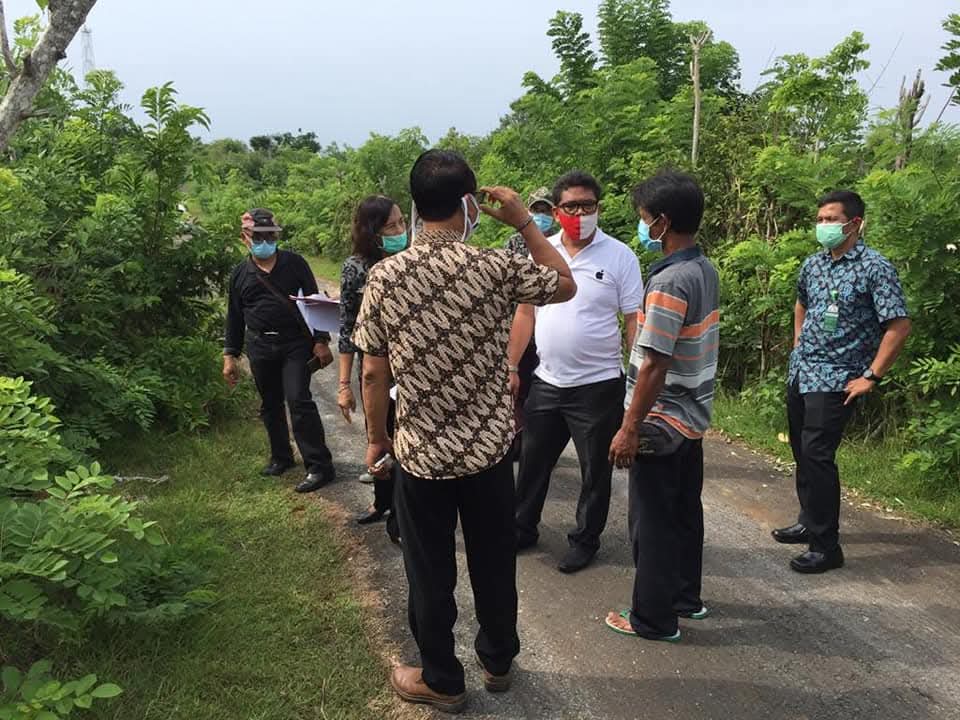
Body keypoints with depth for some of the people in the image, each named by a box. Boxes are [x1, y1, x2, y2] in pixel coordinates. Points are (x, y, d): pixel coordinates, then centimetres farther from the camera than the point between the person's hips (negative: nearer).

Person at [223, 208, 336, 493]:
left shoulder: (294, 263, 0)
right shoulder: (240, 274, 8)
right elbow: (234, 317, 13)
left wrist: (321, 341, -5)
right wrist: (230, 356, 9)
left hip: (295, 344, -4)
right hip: (260, 349, 4)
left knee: (299, 401, -13)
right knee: (270, 405, 13)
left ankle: (319, 466, -8)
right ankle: (281, 457, 31)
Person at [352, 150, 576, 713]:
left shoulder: (384, 276, -10)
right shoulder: (497, 268, -11)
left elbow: (374, 373, -6)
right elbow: (566, 285, 7)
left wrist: (377, 438, 8)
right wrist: (526, 223, 7)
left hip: (421, 454, 0)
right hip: (490, 449, 1)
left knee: (431, 573, 16)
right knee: (495, 563, 20)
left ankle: (442, 680, 32)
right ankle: (499, 661, 40)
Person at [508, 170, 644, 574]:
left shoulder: (619, 257, -8)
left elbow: (634, 321, -7)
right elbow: (525, 312, 9)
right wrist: (511, 366, 7)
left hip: (598, 385, -4)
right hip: (546, 382, 4)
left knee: (595, 471, 11)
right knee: (533, 462, 17)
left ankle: (585, 540, 29)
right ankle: (522, 529, 35)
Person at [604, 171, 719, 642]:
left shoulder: (670, 282, -24)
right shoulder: (705, 270, 5)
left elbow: (654, 365, -24)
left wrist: (630, 429, -18)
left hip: (661, 424, -9)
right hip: (692, 418, 9)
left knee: (653, 522, 4)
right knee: (684, 512, 20)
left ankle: (654, 619, 18)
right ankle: (685, 596, 36)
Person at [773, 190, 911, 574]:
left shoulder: (875, 268, -12)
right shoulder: (813, 263, 8)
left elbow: (899, 326, -15)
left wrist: (871, 377, -15)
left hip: (835, 381, -7)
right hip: (799, 373, 7)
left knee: (817, 456, -12)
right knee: (801, 451, 15)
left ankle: (826, 545, -2)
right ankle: (810, 522, 32)